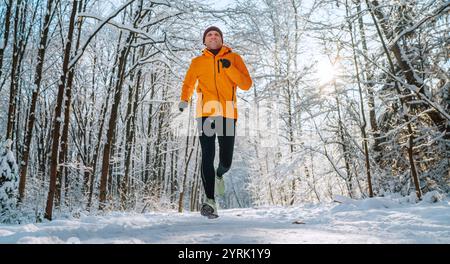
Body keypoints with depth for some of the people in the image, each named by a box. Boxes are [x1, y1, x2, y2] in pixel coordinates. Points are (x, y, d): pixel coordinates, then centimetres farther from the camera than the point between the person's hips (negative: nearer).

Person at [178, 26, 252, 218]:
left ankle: (219, 175, 37)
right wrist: (184, 99, 3)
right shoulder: (197, 62, 14)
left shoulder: (234, 58, 11)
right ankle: (210, 201, -5)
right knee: (207, 156, -11)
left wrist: (229, 68, -10)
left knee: (226, 160, 1)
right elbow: (188, 84, 24)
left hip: (228, 115, 0)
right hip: (205, 114, 0)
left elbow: (246, 84, 3)